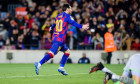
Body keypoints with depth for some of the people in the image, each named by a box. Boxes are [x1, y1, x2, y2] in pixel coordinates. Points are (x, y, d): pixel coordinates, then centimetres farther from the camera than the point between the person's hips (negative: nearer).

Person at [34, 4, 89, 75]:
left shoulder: (58, 16, 20)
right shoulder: (67, 16, -3)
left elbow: (54, 24, 39)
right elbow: (73, 23, -21)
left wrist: (51, 28, 60)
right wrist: (81, 26, -32)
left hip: (55, 37, 9)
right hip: (60, 39, -9)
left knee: (67, 52, 16)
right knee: (51, 54, -16)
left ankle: (61, 68, 10)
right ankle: (39, 64, -26)